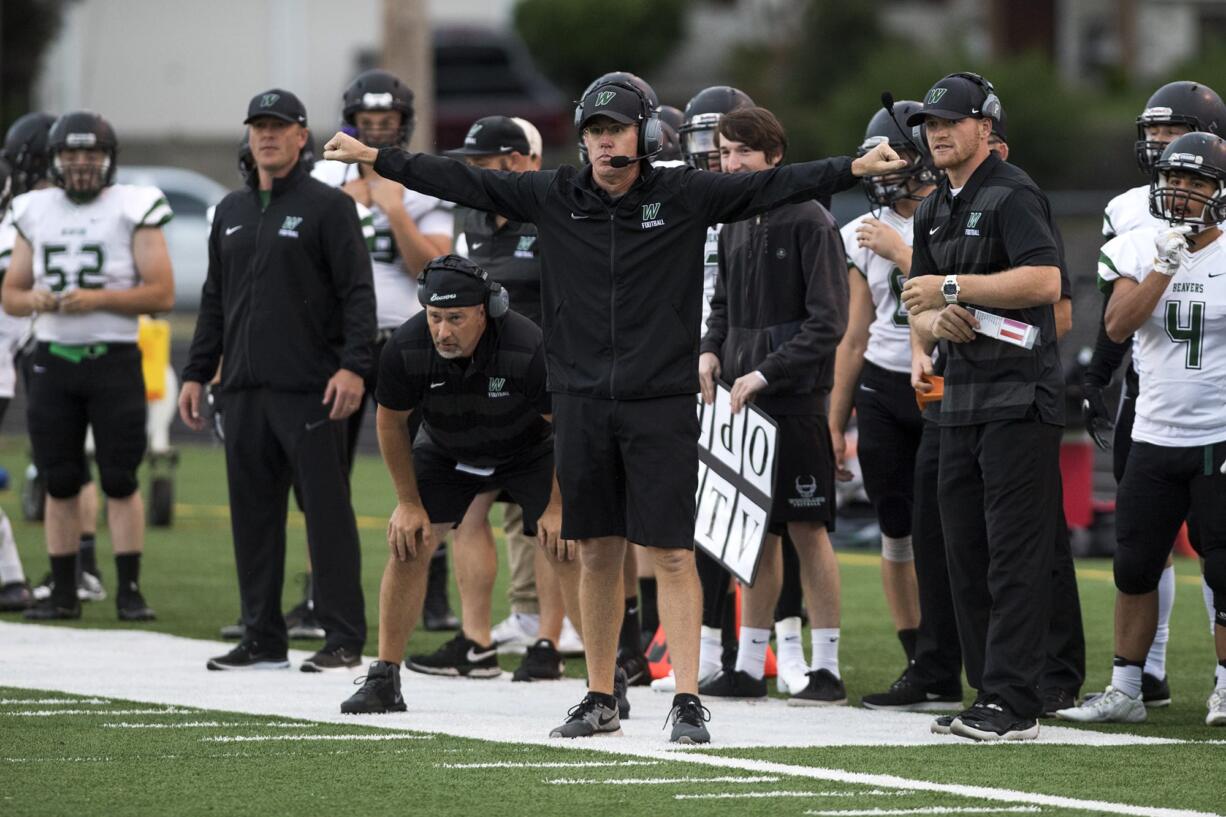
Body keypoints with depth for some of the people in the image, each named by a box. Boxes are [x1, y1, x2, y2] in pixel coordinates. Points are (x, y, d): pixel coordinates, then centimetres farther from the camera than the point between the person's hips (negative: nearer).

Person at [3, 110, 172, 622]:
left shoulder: (133, 210, -2)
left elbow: (162, 293, -7)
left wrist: (100, 298, -18)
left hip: (114, 361, -4)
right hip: (52, 362, 4)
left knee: (120, 482, -4)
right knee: (59, 483, 5)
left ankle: (130, 590, -1)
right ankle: (63, 592, 9)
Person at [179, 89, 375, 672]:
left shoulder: (327, 207, -1)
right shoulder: (231, 212, 18)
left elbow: (357, 292, -7)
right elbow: (215, 300, 22)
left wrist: (353, 365, -17)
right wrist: (196, 373, 17)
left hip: (311, 389, -6)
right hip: (245, 388, 6)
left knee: (326, 509, -6)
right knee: (253, 513, 7)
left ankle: (344, 639, -3)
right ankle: (262, 639, 13)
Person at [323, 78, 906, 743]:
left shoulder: (683, 196, -1)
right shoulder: (554, 198, 6)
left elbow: (773, 186, -6)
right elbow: (463, 182, 8)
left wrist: (858, 167, -15)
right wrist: (375, 159, 7)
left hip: (661, 406, -3)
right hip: (582, 403, 3)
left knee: (672, 554, -4)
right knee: (597, 553, 9)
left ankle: (686, 701, -3)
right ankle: (600, 699, 18)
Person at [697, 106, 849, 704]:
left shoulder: (810, 223, -9)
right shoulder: (734, 226, 13)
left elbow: (827, 323, -13)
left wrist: (764, 373, -18)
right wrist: (710, 350, 4)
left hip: (796, 399, -7)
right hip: (742, 400, 7)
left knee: (808, 529, -4)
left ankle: (826, 668, 0)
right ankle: (749, 665, 14)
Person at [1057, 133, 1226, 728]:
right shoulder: (1138, 250, 3)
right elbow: (1118, 326, -11)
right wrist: (1165, 265, -19)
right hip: (1154, 436, 4)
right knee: (1134, 567, 6)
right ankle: (1124, 690, 15)